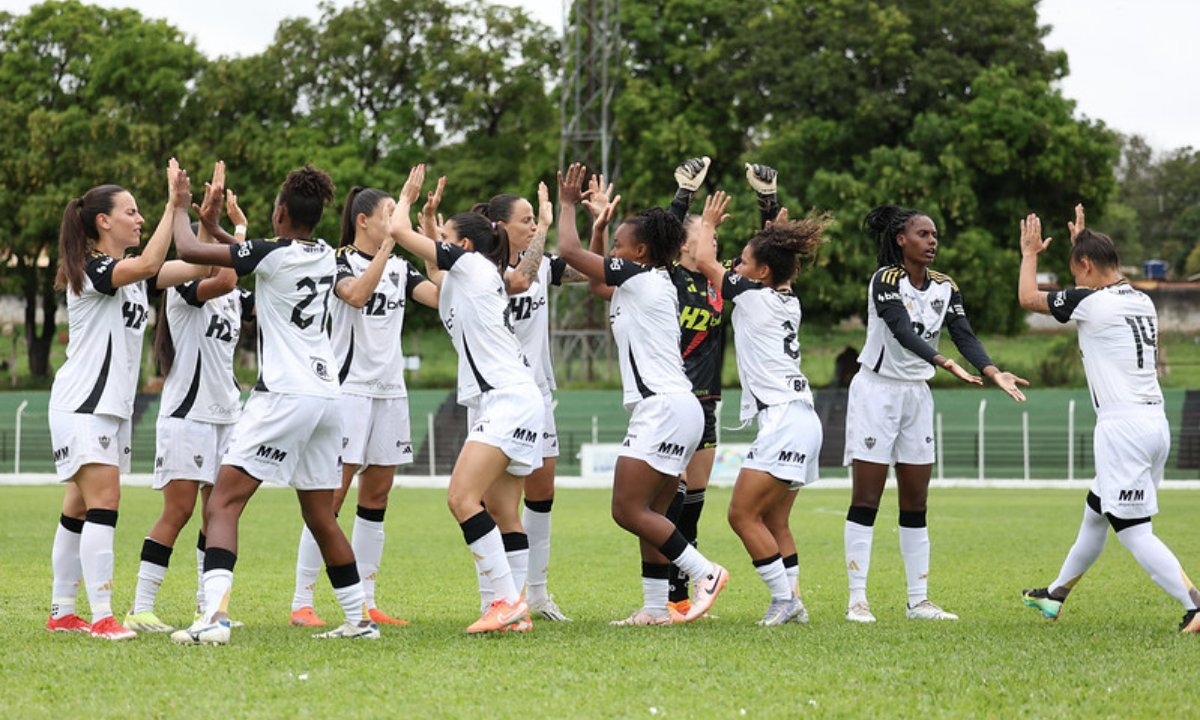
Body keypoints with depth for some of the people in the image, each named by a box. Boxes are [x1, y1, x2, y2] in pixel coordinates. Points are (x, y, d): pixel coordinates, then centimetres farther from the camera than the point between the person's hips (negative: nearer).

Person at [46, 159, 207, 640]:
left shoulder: (133, 273, 13)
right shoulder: (91, 270, -13)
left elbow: (194, 266, 6)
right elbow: (148, 264, -30)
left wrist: (186, 210, -3)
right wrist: (172, 204, -25)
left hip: (115, 408, 9)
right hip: (82, 405, -9)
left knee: (81, 510, 11)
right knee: (103, 501, -17)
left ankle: (62, 613, 15)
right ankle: (101, 617, -20)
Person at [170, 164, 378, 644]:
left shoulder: (272, 254, -9)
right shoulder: (326, 257, 11)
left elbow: (188, 251, -4)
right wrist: (214, 227, 35)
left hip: (284, 397, -8)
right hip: (326, 395, 8)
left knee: (222, 503, -11)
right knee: (320, 516, 19)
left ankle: (216, 616, -28)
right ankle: (360, 618, 22)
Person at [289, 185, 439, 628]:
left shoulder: (400, 268, 12)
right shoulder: (341, 262, -6)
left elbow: (441, 296, -3)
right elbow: (356, 294, -27)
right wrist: (388, 247, -29)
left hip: (390, 392, 7)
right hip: (350, 388, -7)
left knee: (376, 498, 8)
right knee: (331, 495, -8)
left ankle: (365, 603, 12)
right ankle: (301, 603, -5)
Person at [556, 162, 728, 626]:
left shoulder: (640, 276, -8)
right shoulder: (649, 285, 19)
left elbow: (569, 251, -6)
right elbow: (596, 284, 37)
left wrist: (568, 204, 8)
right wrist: (600, 227, 32)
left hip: (664, 409, -10)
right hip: (670, 410, 10)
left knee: (628, 510, -11)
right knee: (649, 515, 9)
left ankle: (704, 572, -11)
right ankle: (655, 609, 7)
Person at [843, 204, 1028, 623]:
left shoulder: (945, 287, 4)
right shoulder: (885, 280, -15)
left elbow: (964, 335, -6)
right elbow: (902, 332, -29)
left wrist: (993, 372, -23)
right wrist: (946, 364, -42)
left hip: (917, 395, 6)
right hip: (876, 390, -6)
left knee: (915, 505, 7)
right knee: (865, 501, -5)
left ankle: (918, 600, 11)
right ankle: (857, 600, -2)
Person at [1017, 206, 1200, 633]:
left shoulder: (1091, 303, -10)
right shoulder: (1142, 302, 13)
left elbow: (1028, 298, 4)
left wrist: (1030, 254, 20)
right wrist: (1082, 242, 46)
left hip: (1123, 427, -9)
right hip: (1155, 423, 9)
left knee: (1134, 533, -11)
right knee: (1095, 515, 24)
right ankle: (1056, 595, 41)